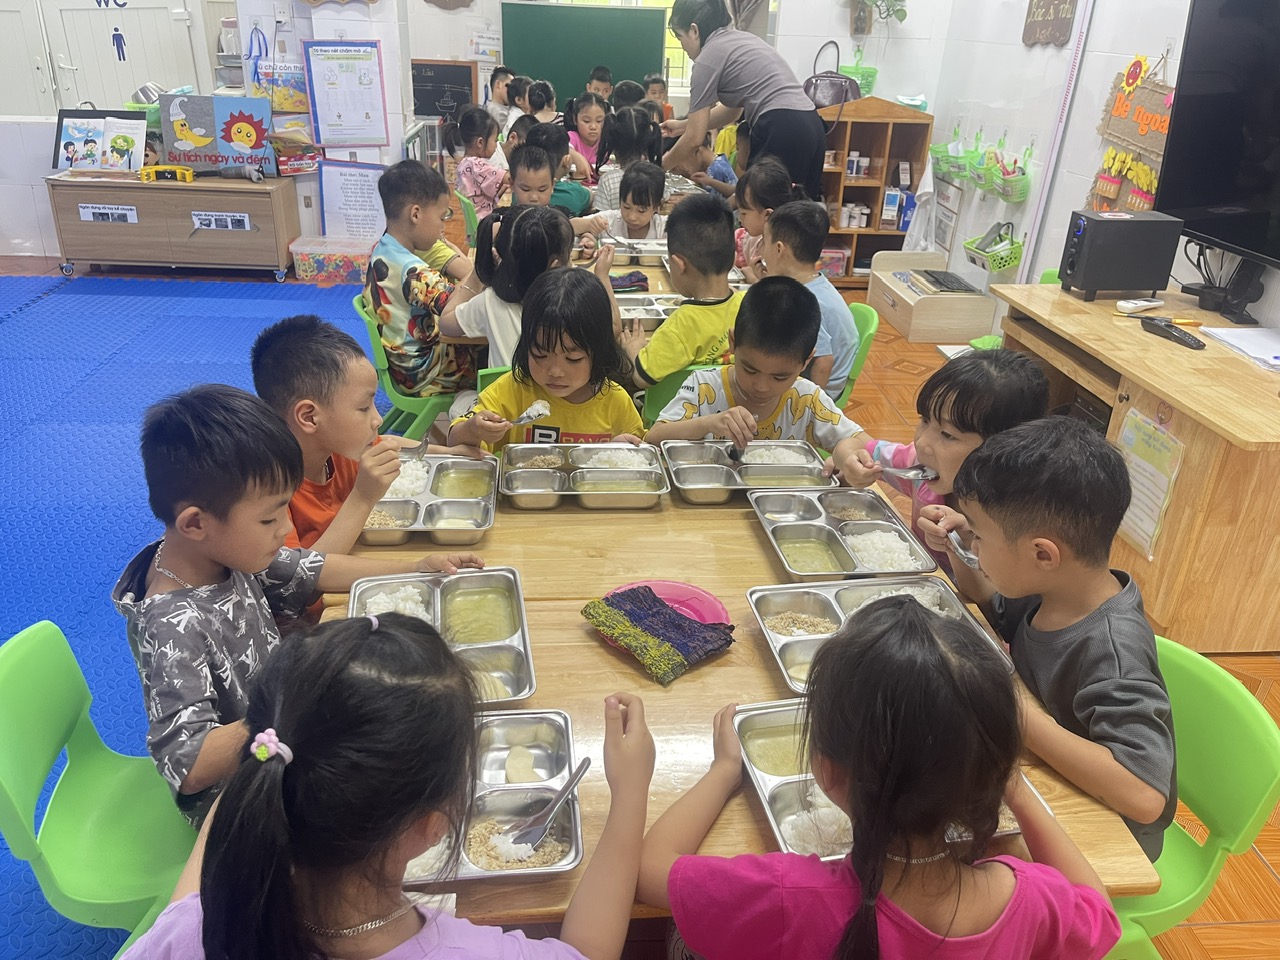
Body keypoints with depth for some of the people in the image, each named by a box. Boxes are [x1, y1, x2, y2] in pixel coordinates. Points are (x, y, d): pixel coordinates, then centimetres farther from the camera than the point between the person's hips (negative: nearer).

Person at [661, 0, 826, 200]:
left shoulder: (708, 57, -1)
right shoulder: (740, 39, 24)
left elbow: (694, 138, -1)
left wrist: (661, 166, 15)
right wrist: (683, 125, 37)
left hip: (780, 131, -9)